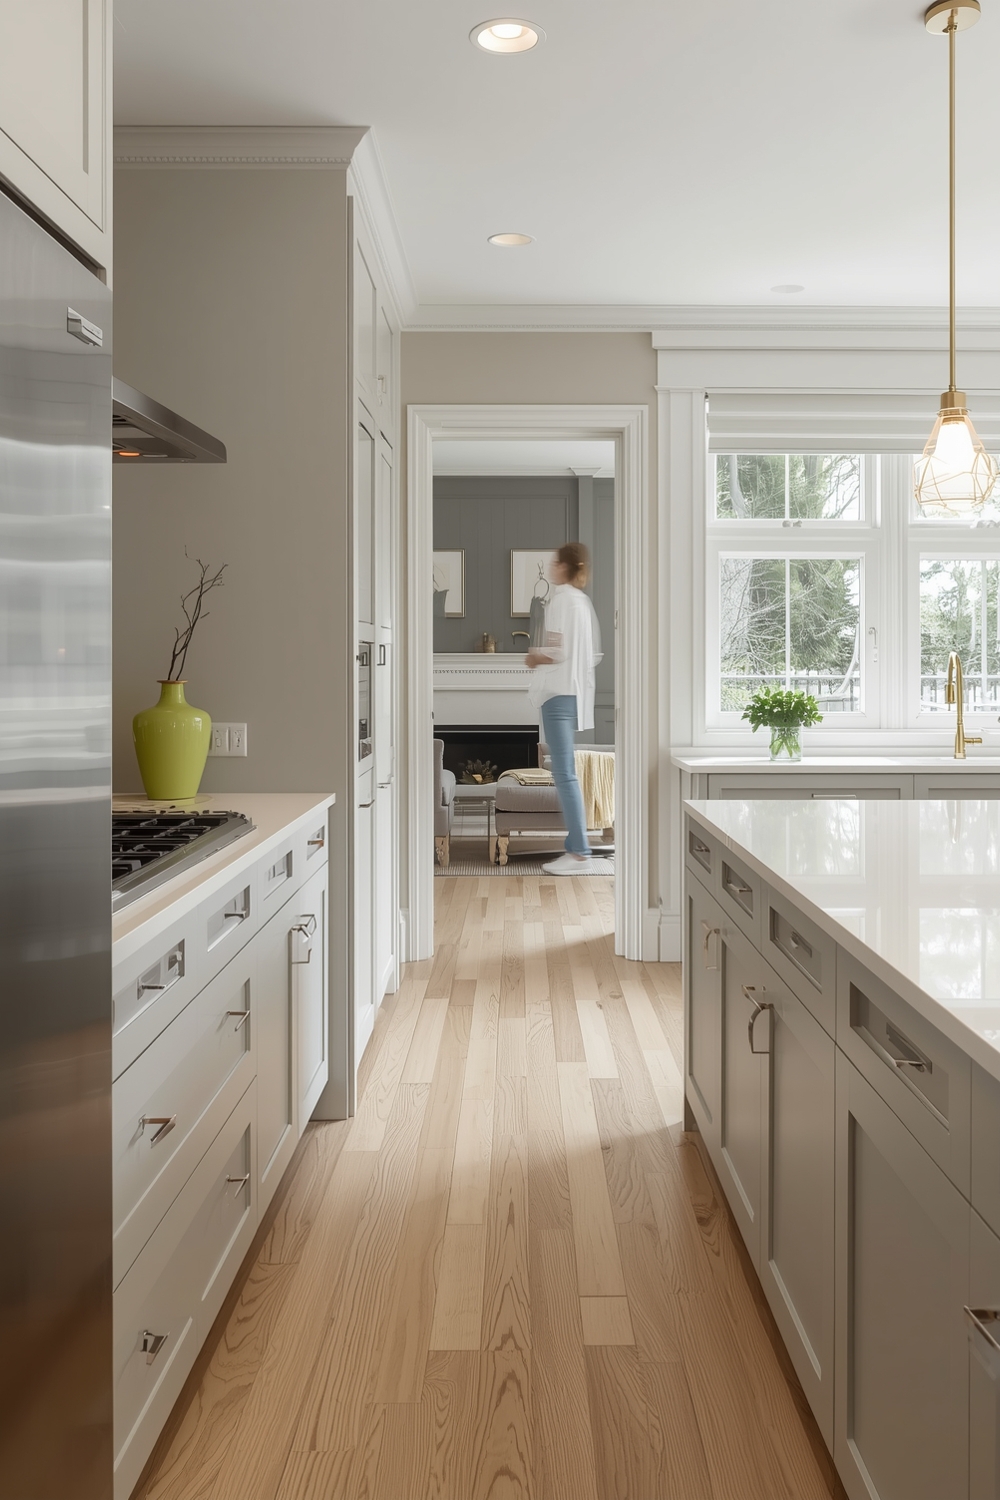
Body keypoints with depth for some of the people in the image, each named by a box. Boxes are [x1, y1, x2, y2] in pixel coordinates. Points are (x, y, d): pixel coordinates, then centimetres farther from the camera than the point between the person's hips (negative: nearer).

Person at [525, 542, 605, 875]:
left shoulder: (561, 598, -11)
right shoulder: (582, 600, 15)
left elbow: (556, 652, -18)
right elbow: (594, 655, 18)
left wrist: (534, 658, 1)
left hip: (559, 692, -10)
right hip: (575, 691, 10)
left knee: (564, 773, -9)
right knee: (566, 772, 13)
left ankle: (580, 853, -11)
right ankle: (576, 845, 15)